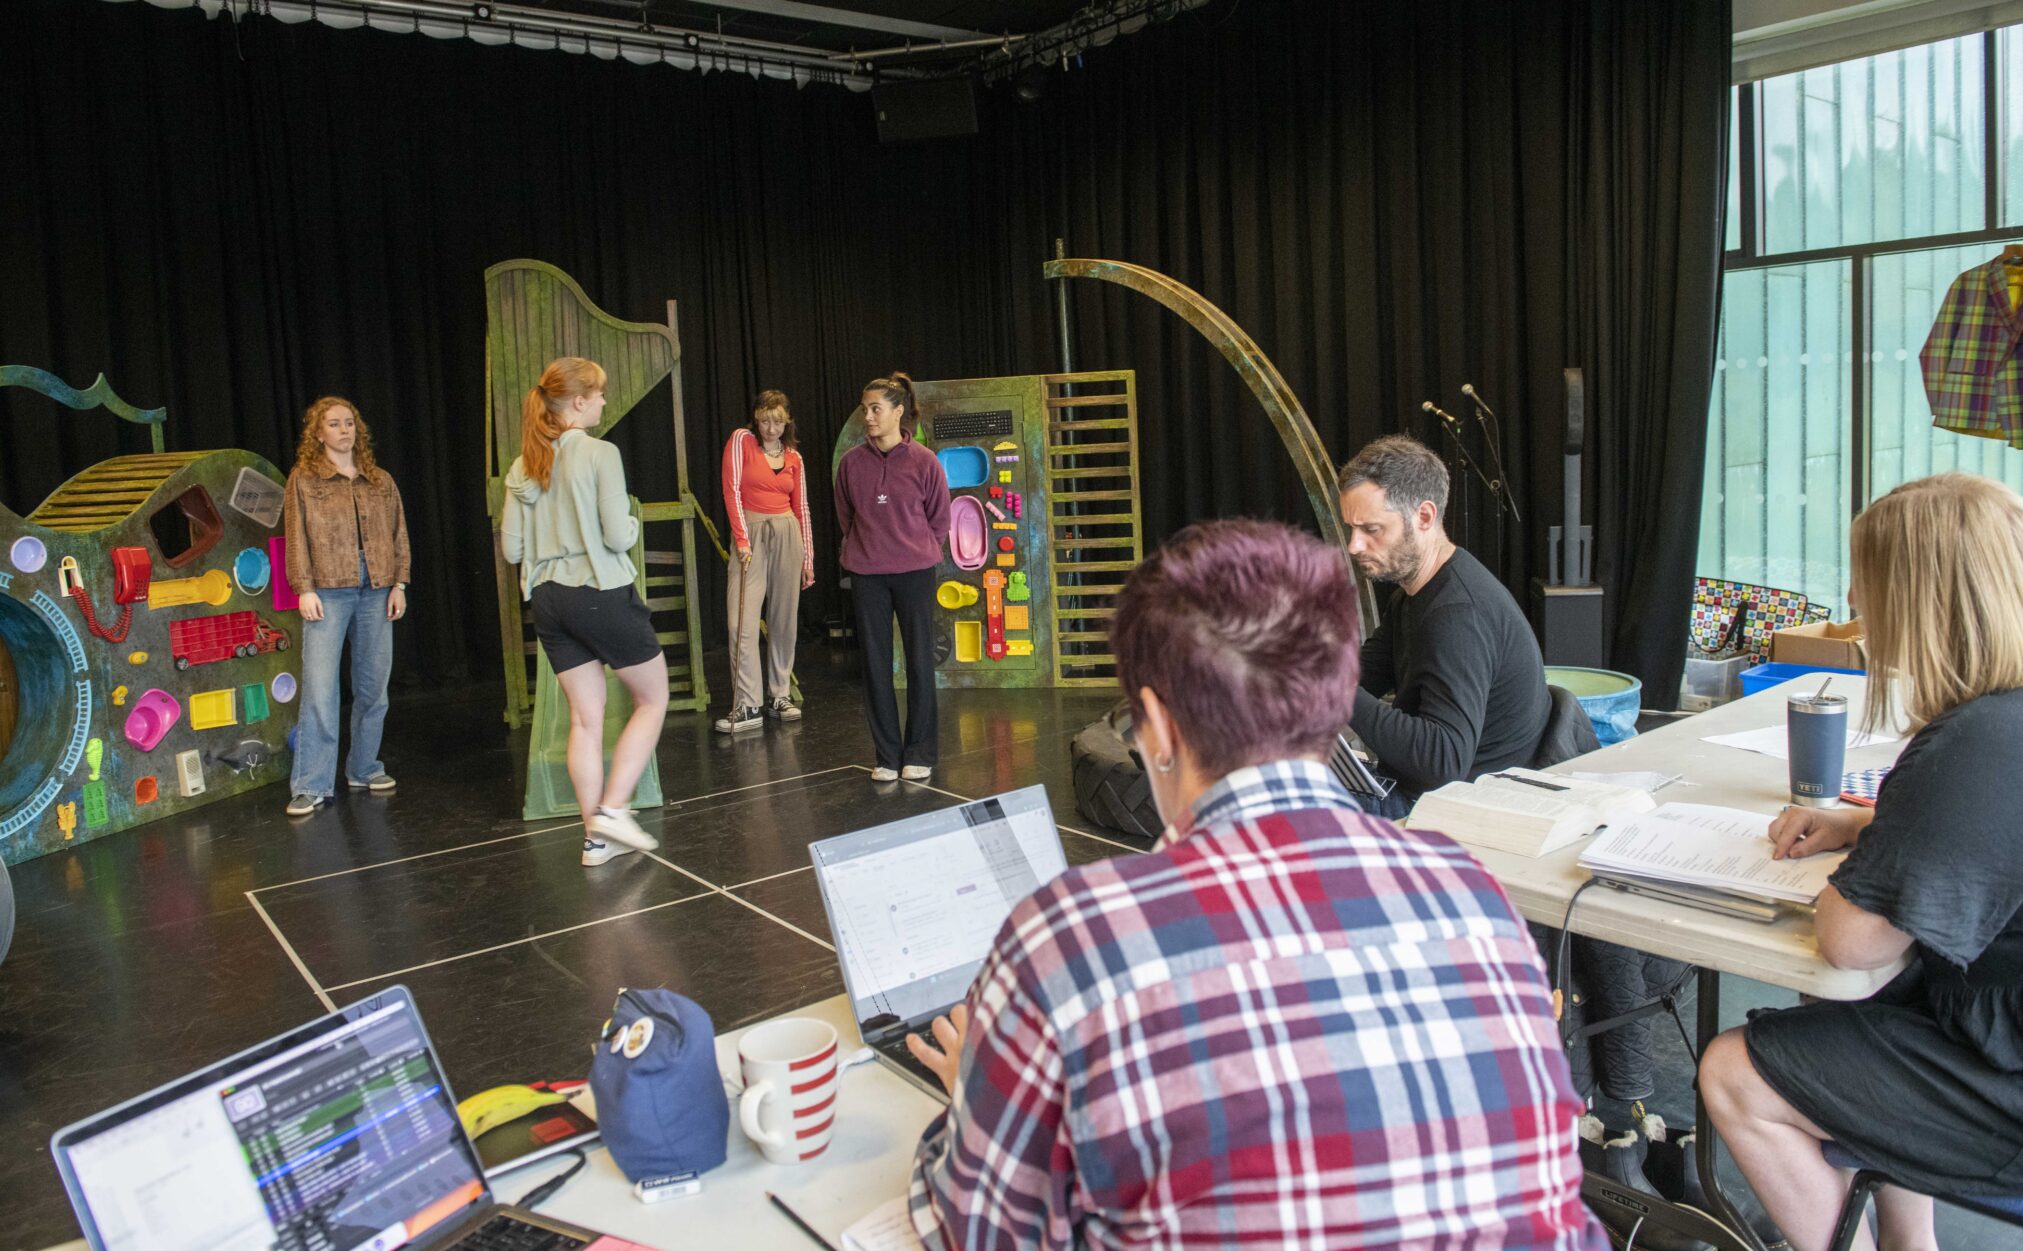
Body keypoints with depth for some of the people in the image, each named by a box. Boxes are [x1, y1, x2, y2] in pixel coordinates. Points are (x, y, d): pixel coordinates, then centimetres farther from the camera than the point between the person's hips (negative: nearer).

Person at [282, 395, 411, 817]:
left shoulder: (381, 481, 14)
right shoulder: (303, 480, 4)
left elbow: (399, 534, 12)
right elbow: (296, 538, 0)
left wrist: (399, 583, 4)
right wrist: (304, 588, -8)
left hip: (376, 592, 4)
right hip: (328, 593, -4)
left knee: (373, 687, 7)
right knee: (318, 689, -8)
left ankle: (364, 769, 20)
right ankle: (311, 785, -4)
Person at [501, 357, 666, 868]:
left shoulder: (522, 467, 7)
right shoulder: (600, 453, -12)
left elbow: (512, 548, 7)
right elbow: (619, 537, -15)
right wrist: (631, 523, 7)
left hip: (548, 600, 6)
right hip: (602, 594, -6)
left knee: (584, 719, 10)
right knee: (652, 698, 11)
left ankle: (597, 835, 13)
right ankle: (613, 808, 2)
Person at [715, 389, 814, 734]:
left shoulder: (793, 457, 11)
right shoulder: (741, 440, 1)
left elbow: (801, 508, 13)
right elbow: (732, 490, -6)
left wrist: (808, 557, 11)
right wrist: (742, 539, -12)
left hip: (787, 534, 4)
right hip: (751, 533, -3)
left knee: (784, 620, 6)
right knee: (742, 622, -10)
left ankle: (779, 696, 17)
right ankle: (746, 706, -7)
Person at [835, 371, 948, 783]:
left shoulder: (924, 462, -5)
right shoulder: (851, 462, 0)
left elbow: (940, 519, 6)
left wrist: (919, 551, 4)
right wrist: (865, 549, 9)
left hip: (915, 572, -2)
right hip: (866, 575, 2)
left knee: (920, 661, 3)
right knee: (875, 663, 5)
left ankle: (919, 755, 14)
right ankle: (887, 756, 16)